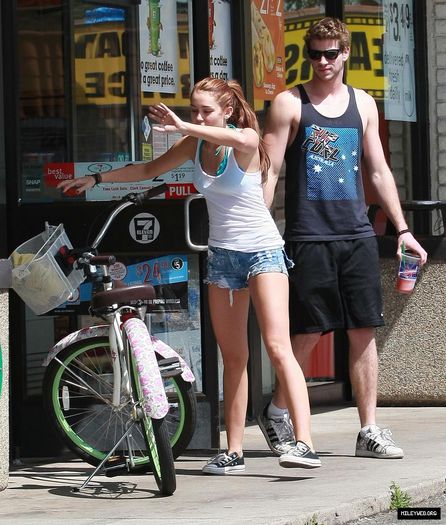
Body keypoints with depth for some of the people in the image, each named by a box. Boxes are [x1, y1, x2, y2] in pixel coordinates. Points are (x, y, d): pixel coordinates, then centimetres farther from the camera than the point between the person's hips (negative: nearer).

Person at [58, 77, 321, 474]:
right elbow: (149, 169, 19)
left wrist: (183, 127, -49)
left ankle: (304, 444, -25)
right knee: (233, 357, 8)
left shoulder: (246, 141, -12)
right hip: (222, 254, 6)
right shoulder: (195, 146, 6)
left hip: (262, 251, -6)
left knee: (278, 347, -18)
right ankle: (234, 451, 12)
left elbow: (237, 138, -37)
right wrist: (95, 179, 18)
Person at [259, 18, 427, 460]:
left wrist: (402, 229, 13)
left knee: (364, 332, 2)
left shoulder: (363, 104, 13)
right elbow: (268, 172, -3)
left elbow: (378, 170, 17)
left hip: (357, 236, 4)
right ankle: (276, 412, 19)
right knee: (308, 334, -2)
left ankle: (369, 431, 7)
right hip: (308, 237, -4)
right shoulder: (289, 104, 0)